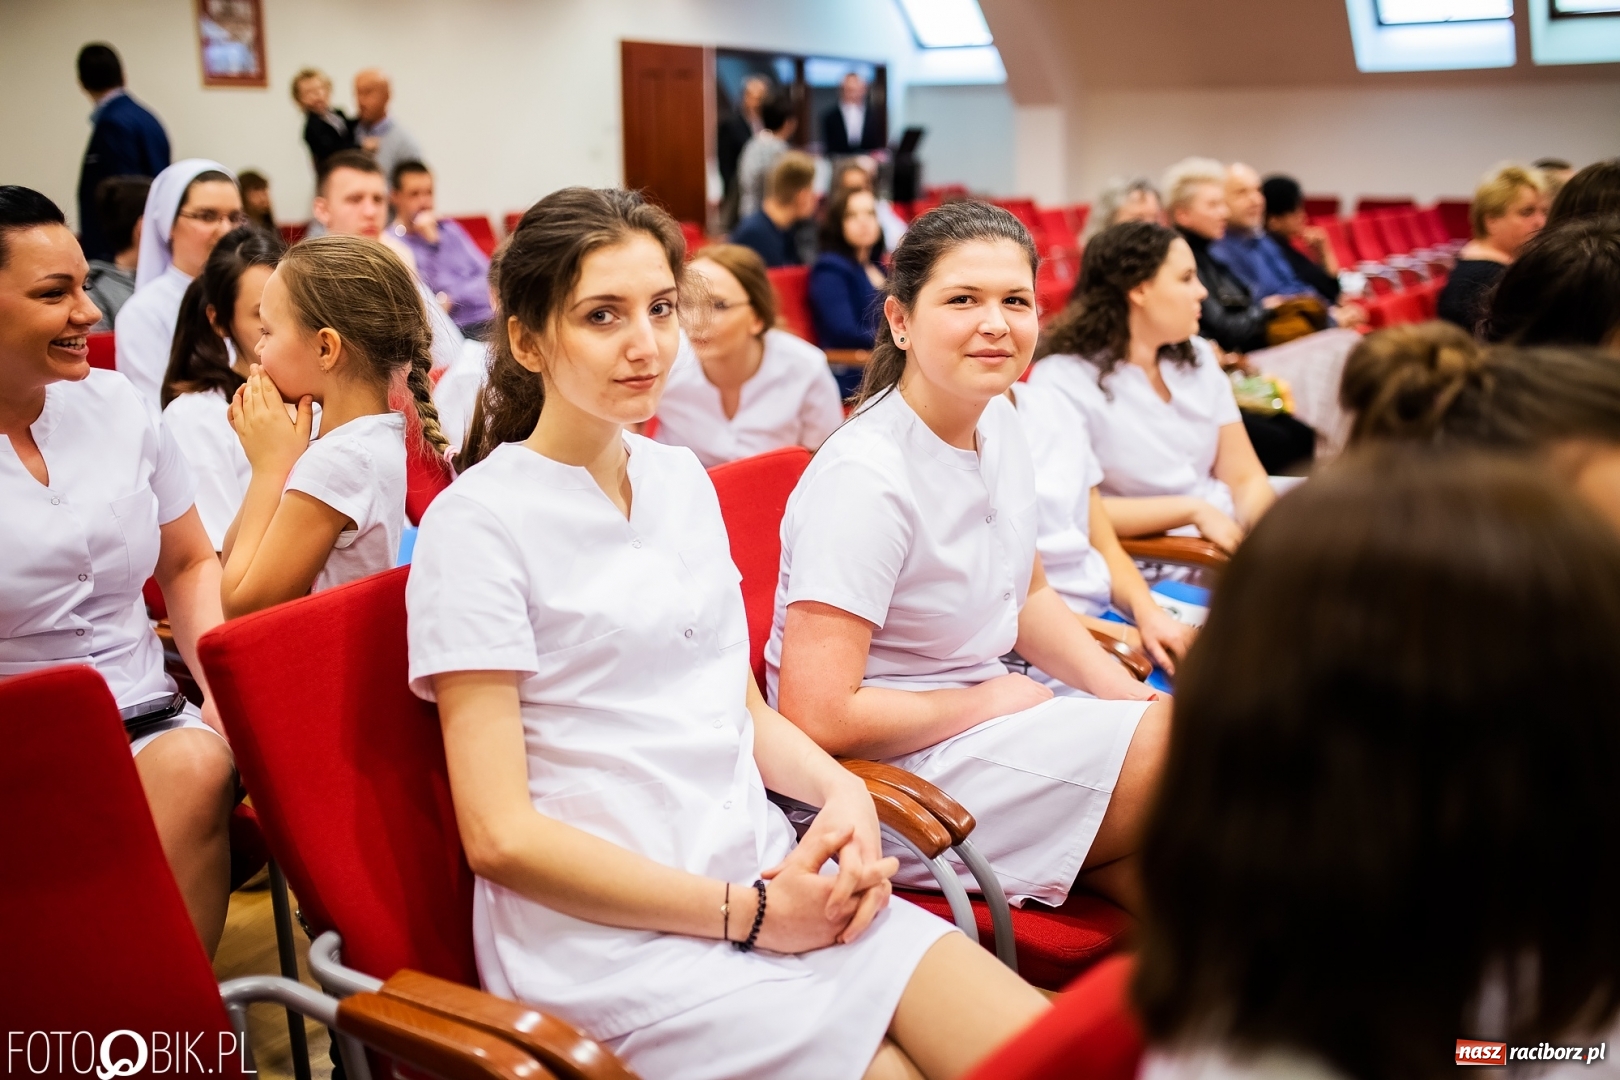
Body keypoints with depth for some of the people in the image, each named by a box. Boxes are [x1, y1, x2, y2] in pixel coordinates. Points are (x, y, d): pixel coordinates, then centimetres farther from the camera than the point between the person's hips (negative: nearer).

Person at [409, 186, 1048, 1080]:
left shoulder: (683, 480, 12)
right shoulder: (475, 523, -9)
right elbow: (501, 836, -12)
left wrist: (840, 789, -2)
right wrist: (744, 913, -14)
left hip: (773, 875, 6)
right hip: (610, 934, -6)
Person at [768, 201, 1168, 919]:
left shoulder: (998, 422, 3)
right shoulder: (865, 479, -24)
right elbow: (818, 716, -27)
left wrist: (1127, 693, 2)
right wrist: (992, 699, -15)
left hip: (982, 712, 8)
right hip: (888, 770, -8)